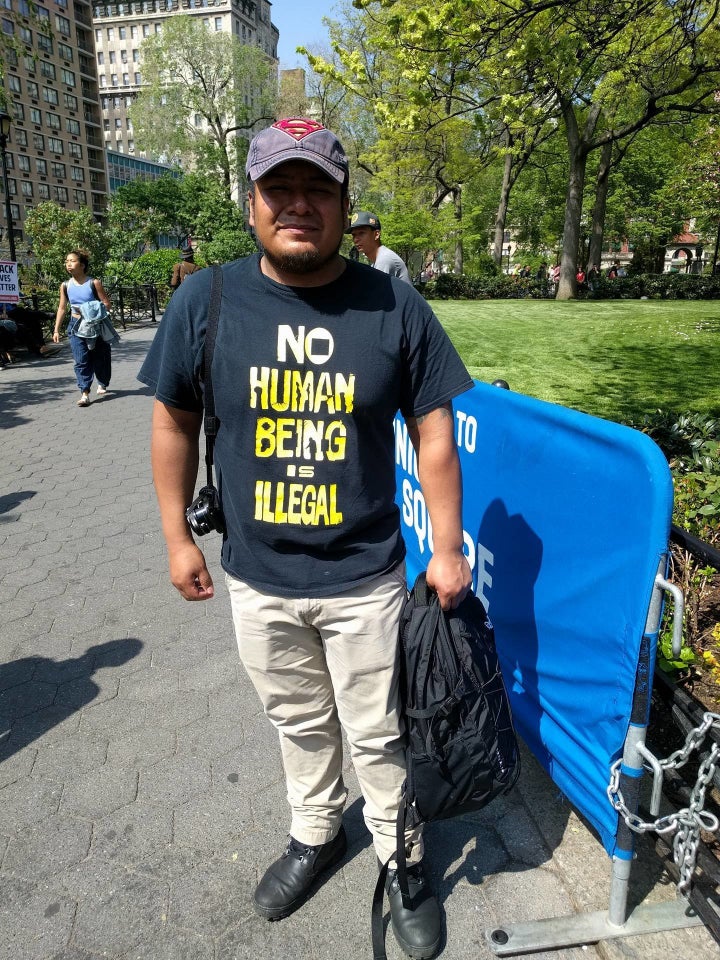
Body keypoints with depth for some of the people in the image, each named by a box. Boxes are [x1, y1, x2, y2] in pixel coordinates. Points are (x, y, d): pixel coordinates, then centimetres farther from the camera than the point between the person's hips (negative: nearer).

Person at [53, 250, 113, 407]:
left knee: (100, 358, 10)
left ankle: (102, 385, 35)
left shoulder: (94, 283, -7)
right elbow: (62, 308, 11)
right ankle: (84, 393, -8)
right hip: (76, 326, 2)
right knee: (81, 360, -6)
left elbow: (107, 304, -5)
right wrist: (56, 330, 8)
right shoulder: (65, 286, 5)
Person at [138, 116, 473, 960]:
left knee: (378, 735, 16)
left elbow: (433, 430, -4)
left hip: (366, 580, -1)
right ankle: (316, 835, 52)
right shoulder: (206, 301, -6)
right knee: (298, 723, 24)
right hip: (256, 580, 2)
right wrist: (177, 535, 4)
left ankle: (402, 862, 43)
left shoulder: (395, 306, -9)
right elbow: (174, 420, 3)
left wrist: (446, 549, -5)